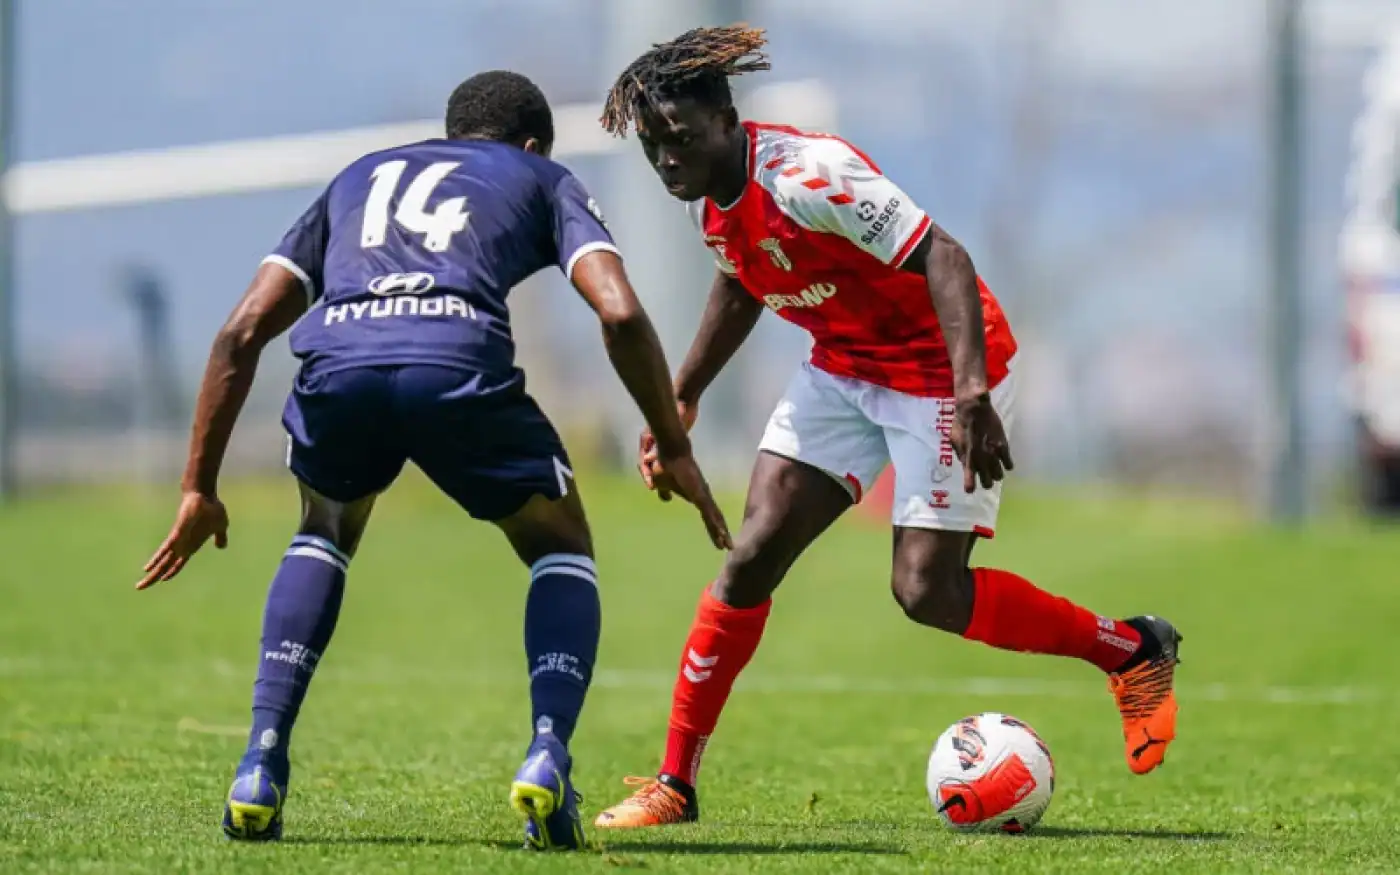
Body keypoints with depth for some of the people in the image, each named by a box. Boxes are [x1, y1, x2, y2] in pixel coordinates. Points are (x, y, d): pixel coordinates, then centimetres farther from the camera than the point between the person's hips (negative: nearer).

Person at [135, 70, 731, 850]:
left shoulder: (359, 178, 38)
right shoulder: (542, 179, 30)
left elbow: (241, 332, 28)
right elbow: (619, 312, 11)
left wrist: (200, 488, 31)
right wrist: (675, 449, 21)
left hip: (337, 361, 3)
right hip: (459, 358, -3)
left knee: (325, 535, 34)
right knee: (562, 551, 23)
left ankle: (261, 769, 19)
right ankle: (547, 757, 0)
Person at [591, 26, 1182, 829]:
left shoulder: (804, 177, -29)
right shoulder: (711, 198, -3)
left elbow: (942, 258, -33)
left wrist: (971, 393, -42)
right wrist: (682, 399, 21)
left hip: (941, 365, -8)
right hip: (844, 368, 8)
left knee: (927, 591, -10)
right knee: (751, 558, -3)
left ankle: (1135, 651, 11)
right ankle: (675, 786, 3)